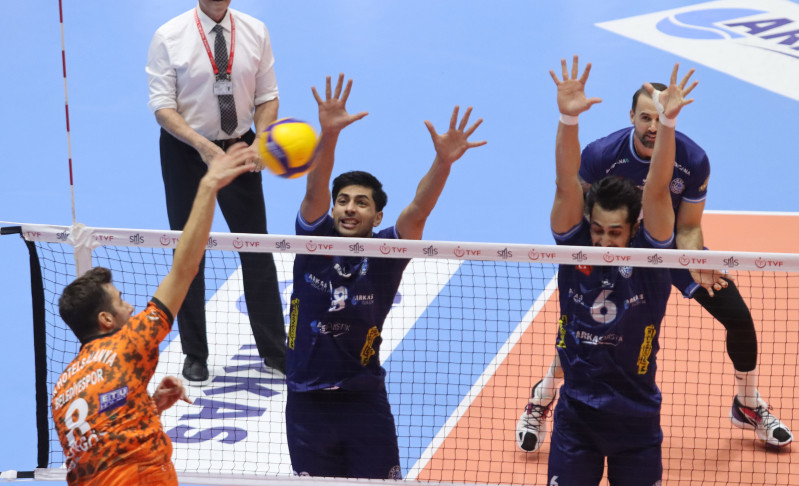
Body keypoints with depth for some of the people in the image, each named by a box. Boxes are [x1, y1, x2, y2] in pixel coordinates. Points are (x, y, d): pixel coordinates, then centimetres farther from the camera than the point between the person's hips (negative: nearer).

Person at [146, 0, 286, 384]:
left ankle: (273, 351, 18)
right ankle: (195, 355, 20)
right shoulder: (169, 36, -10)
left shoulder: (255, 32, -2)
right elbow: (162, 106, -12)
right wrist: (201, 144, -26)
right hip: (186, 151, -2)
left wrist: (259, 143, -14)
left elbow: (267, 96, 3)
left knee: (257, 248, 5)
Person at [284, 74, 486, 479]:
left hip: (364, 401, -1)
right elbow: (315, 191, -20)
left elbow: (418, 210, -21)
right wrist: (328, 135, -38)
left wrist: (443, 161, -39)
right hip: (307, 402, 1)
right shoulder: (315, 239, -4)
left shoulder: (385, 253, -6)